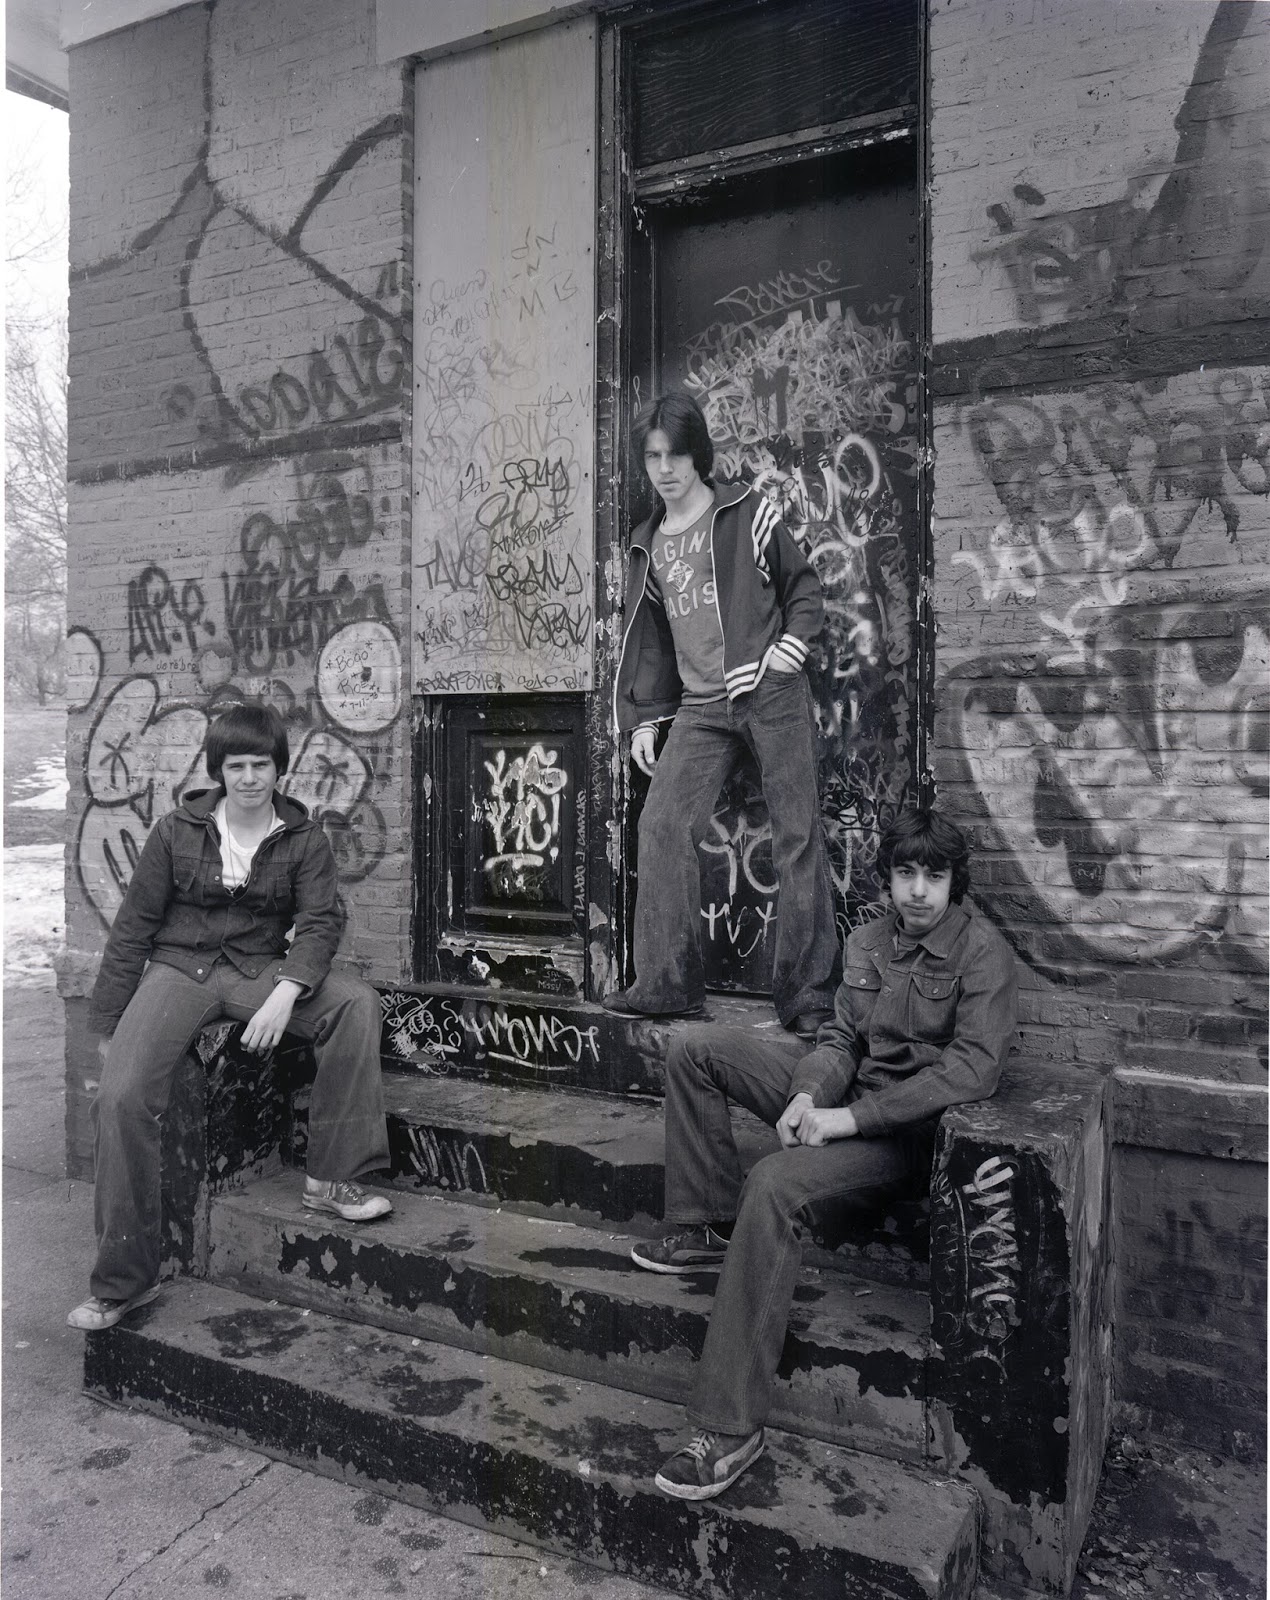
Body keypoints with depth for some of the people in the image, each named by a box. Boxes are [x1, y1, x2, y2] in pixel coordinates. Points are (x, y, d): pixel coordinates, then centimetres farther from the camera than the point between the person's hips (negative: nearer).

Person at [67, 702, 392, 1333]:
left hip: (261, 969, 1)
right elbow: (133, 927, 4)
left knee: (358, 1003, -26)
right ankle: (123, 1279, -6)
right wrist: (107, 1023, 3)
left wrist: (285, 994, -25)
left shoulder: (303, 838, 2)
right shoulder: (178, 831, 1)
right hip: (179, 968, 0)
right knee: (120, 1097, -22)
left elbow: (320, 921, -7)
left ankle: (333, 1179, -16)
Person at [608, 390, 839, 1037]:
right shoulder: (648, 544, 16)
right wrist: (641, 718, 16)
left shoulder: (748, 513, 3)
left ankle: (808, 996, 0)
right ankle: (666, 983, 0)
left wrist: (790, 644, -8)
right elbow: (646, 637, 20)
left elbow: (803, 586, 9)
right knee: (661, 827, -8)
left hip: (771, 693, -4)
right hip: (701, 708, 4)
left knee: (798, 838, -5)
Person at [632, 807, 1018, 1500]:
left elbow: (972, 1069, -22)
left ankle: (731, 1428, -28)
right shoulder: (867, 941, 8)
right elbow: (839, 1037, 10)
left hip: (911, 1125, -8)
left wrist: (852, 1118, -25)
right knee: (696, 1052, -1)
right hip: (843, 1102, 8)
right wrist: (808, 1095, -14)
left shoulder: (982, 950, -12)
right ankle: (710, 1227, 4)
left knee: (772, 1183, -34)